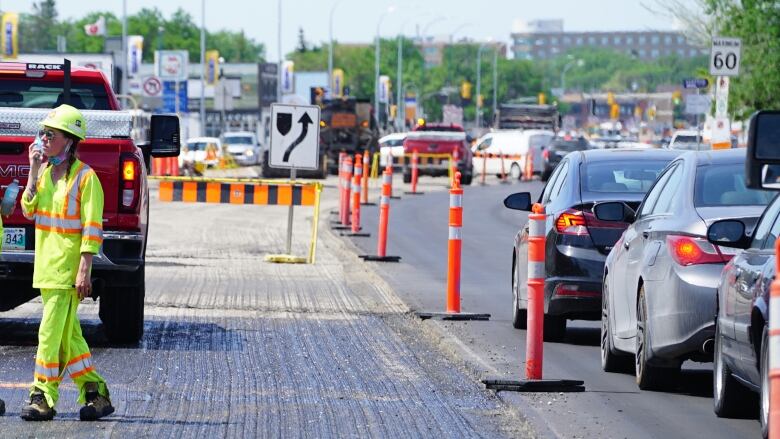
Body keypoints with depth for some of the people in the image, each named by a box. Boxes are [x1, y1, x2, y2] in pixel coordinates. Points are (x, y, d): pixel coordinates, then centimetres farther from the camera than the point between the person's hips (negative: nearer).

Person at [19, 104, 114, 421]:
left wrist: (84, 270, -18)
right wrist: (33, 172, -2)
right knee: (68, 335, 11)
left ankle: (43, 399, -9)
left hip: (68, 268, -8)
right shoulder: (44, 172, 13)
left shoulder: (85, 177, -10)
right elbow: (29, 210, 3)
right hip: (46, 266, 8)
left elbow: (92, 228, -13)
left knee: (50, 333, -11)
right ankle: (96, 395, 18)